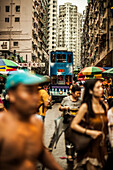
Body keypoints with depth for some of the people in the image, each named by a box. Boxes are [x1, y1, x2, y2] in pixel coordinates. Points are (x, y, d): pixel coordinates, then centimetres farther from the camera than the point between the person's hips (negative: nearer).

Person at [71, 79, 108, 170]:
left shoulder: (105, 106, 5)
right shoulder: (86, 106, -12)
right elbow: (73, 125, -14)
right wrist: (89, 132, -19)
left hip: (102, 145, 6)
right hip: (90, 146, -5)